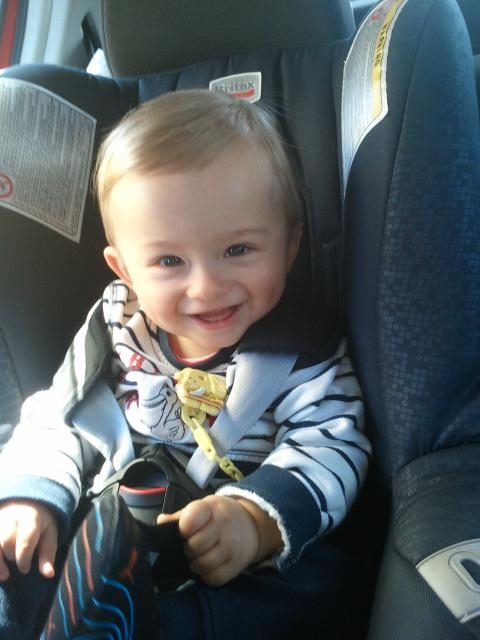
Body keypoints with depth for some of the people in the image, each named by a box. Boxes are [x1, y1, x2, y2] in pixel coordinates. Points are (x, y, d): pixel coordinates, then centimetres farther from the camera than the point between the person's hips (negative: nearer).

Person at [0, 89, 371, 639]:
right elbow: (57, 420, 8)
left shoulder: (301, 351, -9)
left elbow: (330, 448, -15)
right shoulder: (113, 330, 1)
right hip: (102, 531, 2)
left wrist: (258, 519, -33)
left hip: (242, 570, -1)